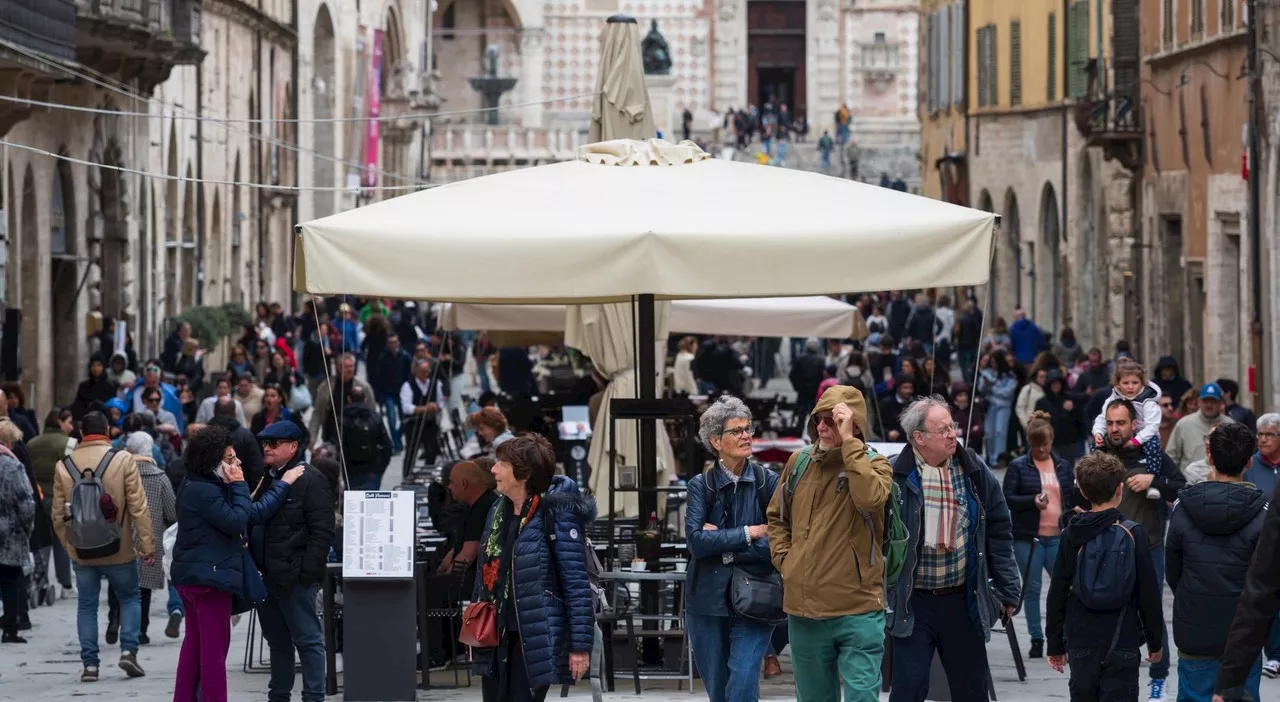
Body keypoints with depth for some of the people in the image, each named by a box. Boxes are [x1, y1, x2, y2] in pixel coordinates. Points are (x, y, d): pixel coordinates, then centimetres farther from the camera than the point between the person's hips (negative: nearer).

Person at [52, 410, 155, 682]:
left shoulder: (65, 466, 0)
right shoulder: (123, 460, -8)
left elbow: (58, 514, 5)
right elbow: (138, 507, -10)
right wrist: (147, 544, -6)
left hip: (82, 551, 2)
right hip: (119, 550, -2)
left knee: (87, 605, 11)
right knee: (130, 597, 16)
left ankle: (90, 664, 6)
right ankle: (128, 649, 0)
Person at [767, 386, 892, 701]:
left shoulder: (873, 464, -4)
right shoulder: (799, 462, 9)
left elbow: (869, 498, -28)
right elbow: (778, 516, 23)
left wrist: (848, 441, -24)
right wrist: (784, 558, 7)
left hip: (857, 607, -5)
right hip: (804, 607, 5)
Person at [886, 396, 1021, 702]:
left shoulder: (975, 472, 2)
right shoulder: (896, 477, -8)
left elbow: (999, 533, 7)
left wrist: (1007, 590, 5)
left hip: (962, 600, 3)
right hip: (912, 603, -3)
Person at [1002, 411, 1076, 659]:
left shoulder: (1063, 466, 11)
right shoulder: (1018, 467, 1)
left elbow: (1074, 498, 15)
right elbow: (1007, 499, -4)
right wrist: (1033, 501, -18)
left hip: (1058, 537, 2)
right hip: (1028, 538, -2)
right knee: (1032, 589, 3)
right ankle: (1036, 640, 10)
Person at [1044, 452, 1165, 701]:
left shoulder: (1071, 536, 1)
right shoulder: (1133, 534, -8)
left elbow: (1057, 593, 4)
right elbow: (1148, 592, -5)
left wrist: (1054, 643, 13)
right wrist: (1155, 641, 7)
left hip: (1080, 642, 3)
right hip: (1122, 642, -3)